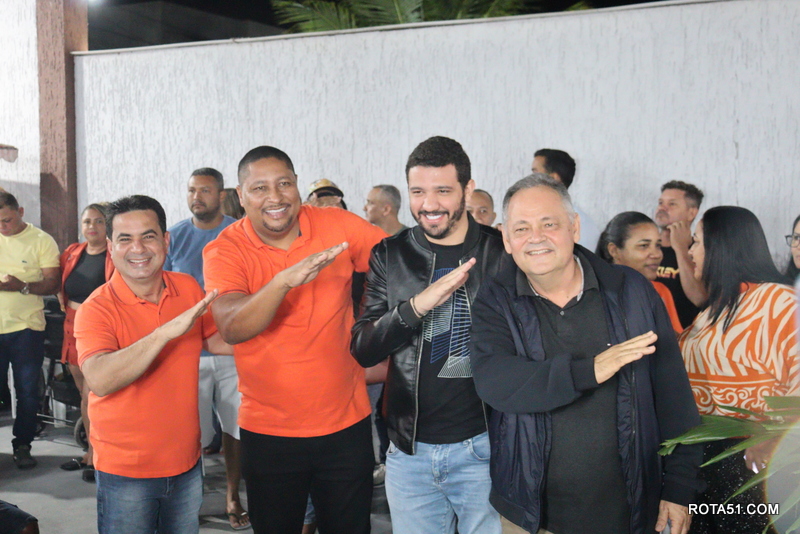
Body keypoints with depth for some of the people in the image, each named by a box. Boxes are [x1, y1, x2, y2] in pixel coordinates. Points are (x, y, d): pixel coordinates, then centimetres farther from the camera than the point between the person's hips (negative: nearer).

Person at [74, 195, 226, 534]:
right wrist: (166, 332, -36)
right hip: (125, 471, -4)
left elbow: (214, 340, 13)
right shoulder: (96, 309, -16)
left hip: (186, 463, 4)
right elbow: (99, 380, -31)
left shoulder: (189, 289, -2)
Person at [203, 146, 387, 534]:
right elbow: (231, 329, -27)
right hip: (268, 431, -1)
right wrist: (285, 280, -42)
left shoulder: (338, 226, -7)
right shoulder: (224, 250, -11)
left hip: (347, 423, 1)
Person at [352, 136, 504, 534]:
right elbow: (363, 350, -3)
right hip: (410, 451, 2)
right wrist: (416, 306, -19)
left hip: (483, 447, -2)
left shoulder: (502, 253, -4)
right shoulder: (390, 257, 2)